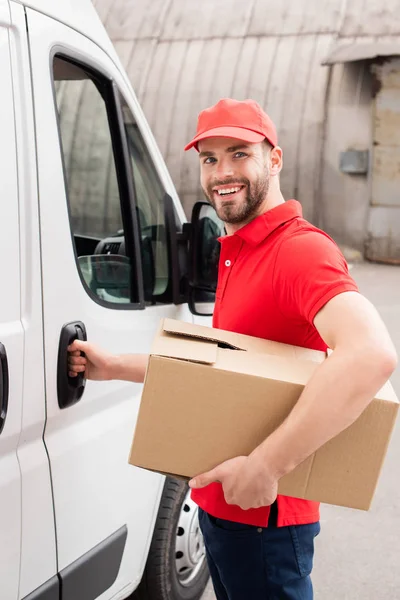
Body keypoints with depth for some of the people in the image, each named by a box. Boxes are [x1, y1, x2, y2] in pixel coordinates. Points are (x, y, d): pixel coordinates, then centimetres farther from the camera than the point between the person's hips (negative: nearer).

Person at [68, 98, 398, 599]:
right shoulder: (234, 254, 10)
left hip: (262, 518, -9)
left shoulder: (300, 249, -22)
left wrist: (266, 466, -37)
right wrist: (115, 368, 10)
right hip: (217, 501, 9)